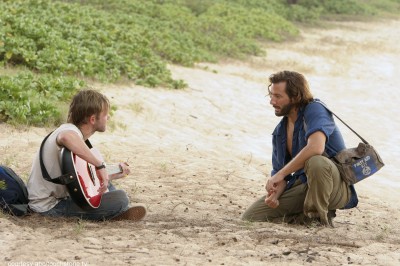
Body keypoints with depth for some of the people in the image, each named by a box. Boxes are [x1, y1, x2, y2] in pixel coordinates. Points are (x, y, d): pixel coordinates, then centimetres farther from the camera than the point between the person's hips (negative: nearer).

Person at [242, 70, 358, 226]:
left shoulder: (315, 110, -14)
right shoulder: (280, 131, 9)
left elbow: (316, 147, -34)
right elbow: (278, 171, 11)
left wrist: (281, 174, -30)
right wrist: (274, 194, -13)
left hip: (337, 187, -7)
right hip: (302, 187, 7)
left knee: (315, 162, -42)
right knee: (249, 217, -3)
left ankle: (318, 217, -19)